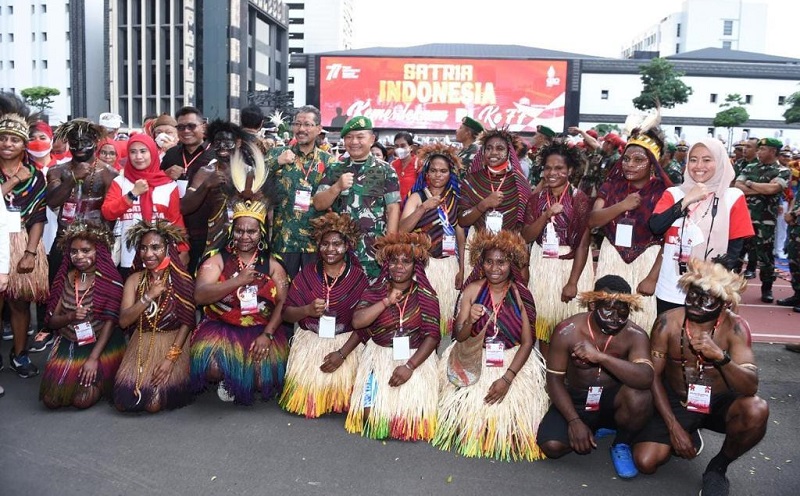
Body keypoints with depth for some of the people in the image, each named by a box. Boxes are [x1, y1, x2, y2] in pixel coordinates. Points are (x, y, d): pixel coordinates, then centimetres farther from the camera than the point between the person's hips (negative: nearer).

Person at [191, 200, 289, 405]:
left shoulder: (272, 264, 6)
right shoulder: (217, 259, 1)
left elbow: (283, 303, -3)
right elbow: (199, 296, -13)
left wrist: (267, 334, -17)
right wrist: (238, 281, -23)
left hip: (262, 330, 1)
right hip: (221, 327, -1)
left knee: (264, 378, -21)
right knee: (212, 367, -29)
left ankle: (243, 382, 16)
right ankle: (228, 379, 9)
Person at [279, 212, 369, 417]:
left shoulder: (358, 278, -3)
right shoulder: (307, 273, 4)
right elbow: (286, 314, 2)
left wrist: (342, 353, -17)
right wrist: (307, 310, -18)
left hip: (346, 341, -1)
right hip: (309, 339, 2)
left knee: (339, 382, -19)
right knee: (304, 383, -15)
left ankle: (336, 404, 14)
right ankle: (309, 403, 18)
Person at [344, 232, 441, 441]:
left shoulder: (426, 296, -2)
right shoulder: (375, 292, 2)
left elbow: (432, 336, -8)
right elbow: (358, 322, -11)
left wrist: (409, 366, -18)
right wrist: (387, 301, -17)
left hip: (416, 359, -1)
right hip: (379, 357, 1)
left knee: (412, 416, -14)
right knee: (371, 414, -13)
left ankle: (405, 430, 22)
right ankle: (377, 428, 23)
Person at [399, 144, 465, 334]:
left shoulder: (455, 199, 8)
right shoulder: (417, 197, 0)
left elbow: (461, 236, 9)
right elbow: (402, 229, -12)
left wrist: (461, 269, 5)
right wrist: (423, 208, -23)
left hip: (450, 265, 3)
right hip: (424, 263, -3)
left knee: (446, 310, 7)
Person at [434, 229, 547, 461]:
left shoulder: (521, 295, -6)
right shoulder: (472, 290, -5)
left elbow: (527, 342, -9)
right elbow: (459, 338, -4)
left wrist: (507, 378, -19)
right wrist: (469, 321, -27)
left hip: (514, 360, 0)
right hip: (475, 358, 0)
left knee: (512, 404, -20)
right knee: (468, 400, -20)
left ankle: (510, 442, 11)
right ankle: (472, 439, 10)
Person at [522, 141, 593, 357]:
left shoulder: (580, 199, -7)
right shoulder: (536, 199, 4)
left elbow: (583, 244, -9)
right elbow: (526, 237, -2)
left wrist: (573, 282, -14)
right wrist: (546, 215, -18)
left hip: (571, 266, -3)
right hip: (542, 267, 3)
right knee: (543, 322, 7)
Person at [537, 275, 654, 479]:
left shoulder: (635, 335, -18)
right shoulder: (567, 331, -17)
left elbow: (645, 378, -35)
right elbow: (554, 379, -11)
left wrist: (599, 356, -45)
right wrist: (574, 421, -20)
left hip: (613, 401, -1)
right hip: (575, 401, 1)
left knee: (639, 397, -34)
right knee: (552, 446, -22)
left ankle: (621, 444, 0)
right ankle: (592, 430, 13)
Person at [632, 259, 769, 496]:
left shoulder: (735, 327, -18)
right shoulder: (668, 322, -17)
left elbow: (751, 387, -26)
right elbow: (653, 376, -10)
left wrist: (720, 356, -44)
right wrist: (674, 427, -16)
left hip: (720, 403, 0)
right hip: (676, 402, 1)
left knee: (757, 411, -34)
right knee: (645, 462, -18)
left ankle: (718, 467, -3)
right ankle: (689, 436, 17)